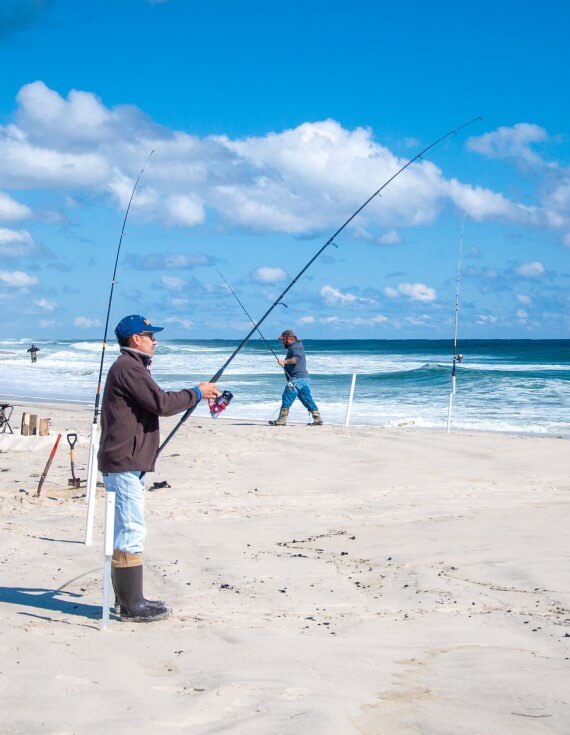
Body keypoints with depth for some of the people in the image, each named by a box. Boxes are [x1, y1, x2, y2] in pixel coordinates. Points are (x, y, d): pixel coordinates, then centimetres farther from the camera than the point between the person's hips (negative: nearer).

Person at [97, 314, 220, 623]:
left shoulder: (129, 367, 21)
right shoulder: (129, 367, -13)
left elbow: (155, 403, 22)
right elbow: (161, 403, -17)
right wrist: (197, 393, -6)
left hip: (126, 463, 11)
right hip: (124, 463, -11)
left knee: (127, 532, 14)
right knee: (131, 531, -9)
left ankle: (129, 599, 20)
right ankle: (132, 605, -7)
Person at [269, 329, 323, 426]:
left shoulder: (294, 347, -9)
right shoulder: (297, 346, 24)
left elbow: (297, 358, -27)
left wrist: (284, 361, -26)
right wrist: (284, 361, 24)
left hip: (297, 378, -10)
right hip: (304, 378, 10)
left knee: (287, 398, -8)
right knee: (307, 400, 8)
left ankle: (281, 421, -8)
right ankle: (318, 419, 4)